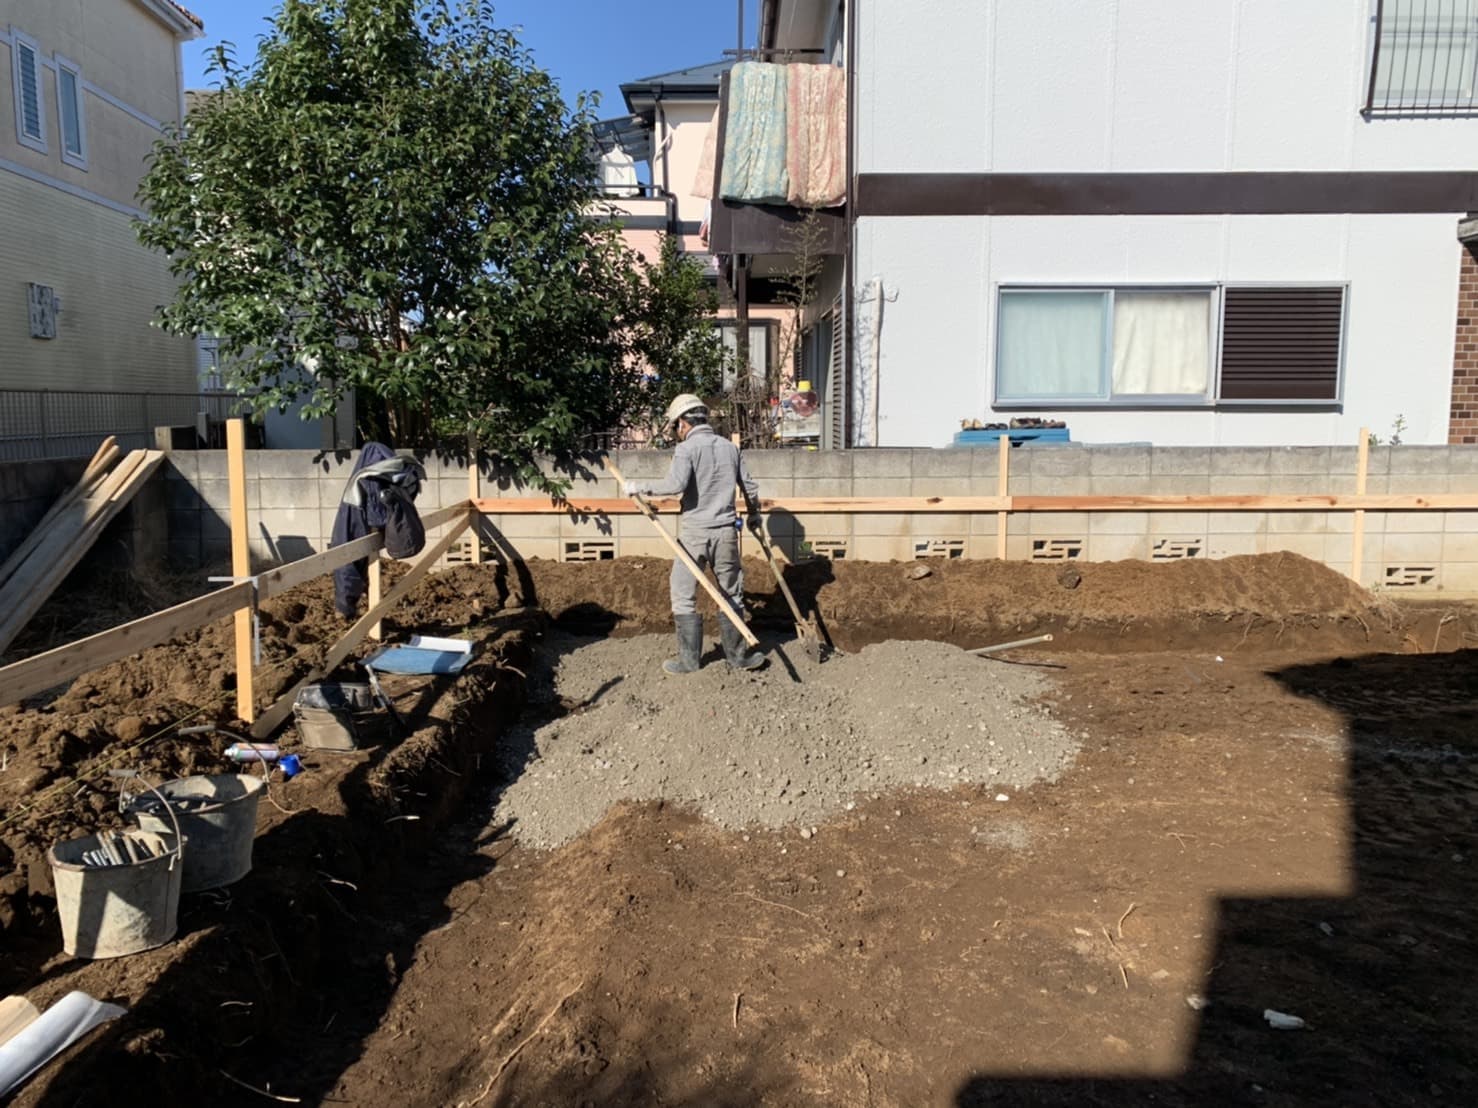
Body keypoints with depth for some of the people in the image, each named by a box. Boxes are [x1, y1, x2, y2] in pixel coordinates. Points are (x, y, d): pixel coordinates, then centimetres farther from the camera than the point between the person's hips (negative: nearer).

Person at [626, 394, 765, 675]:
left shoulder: (686, 448, -8)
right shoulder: (730, 447, 9)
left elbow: (676, 484, -24)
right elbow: (750, 487, 16)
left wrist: (641, 488, -12)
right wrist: (754, 514, 33)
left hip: (694, 532, -5)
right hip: (726, 531, 5)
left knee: (684, 596, 6)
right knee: (731, 595, 13)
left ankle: (689, 659, 9)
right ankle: (737, 655, 20)